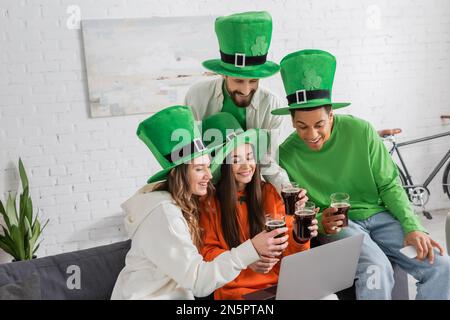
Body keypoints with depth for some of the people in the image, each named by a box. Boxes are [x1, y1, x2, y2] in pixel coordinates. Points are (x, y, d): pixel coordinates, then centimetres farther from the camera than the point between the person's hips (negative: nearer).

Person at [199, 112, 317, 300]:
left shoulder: (270, 193, 9)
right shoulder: (208, 202, 0)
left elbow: (289, 248, 7)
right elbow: (207, 252, 0)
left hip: (280, 281, 4)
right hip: (237, 288, -3)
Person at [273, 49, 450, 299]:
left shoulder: (360, 131, -10)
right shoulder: (287, 155, -9)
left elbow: (389, 186, -2)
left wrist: (412, 228, -14)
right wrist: (321, 223, -21)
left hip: (378, 215, 2)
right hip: (335, 226, -2)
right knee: (376, 270, -32)